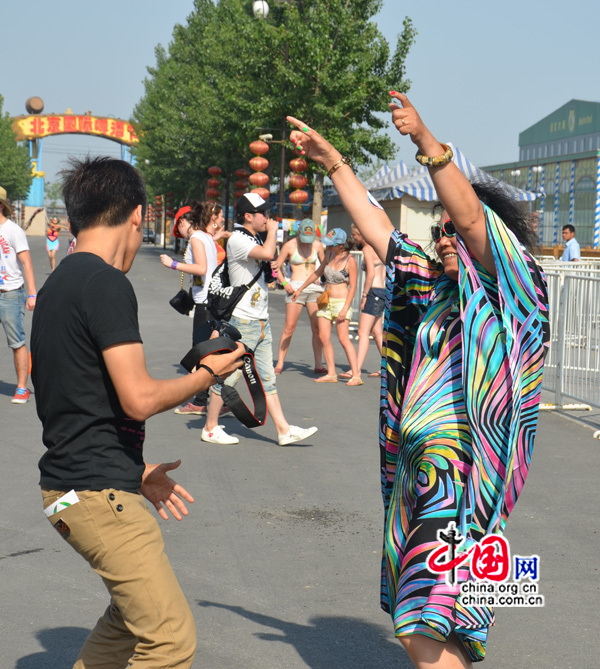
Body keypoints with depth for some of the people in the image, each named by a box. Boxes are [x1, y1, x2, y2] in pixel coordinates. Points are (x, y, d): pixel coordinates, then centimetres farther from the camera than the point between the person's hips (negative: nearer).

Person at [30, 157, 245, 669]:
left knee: (132, 616, 23)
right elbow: (139, 399, -19)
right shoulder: (106, 284, -15)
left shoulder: (57, 284, 15)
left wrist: (137, 470, 22)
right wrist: (207, 375, -2)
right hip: (98, 493, -10)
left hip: (69, 487, 10)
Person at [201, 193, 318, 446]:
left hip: (261, 320, 9)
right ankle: (210, 428, 10)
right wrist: (272, 231, -14)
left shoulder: (254, 239, 16)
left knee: (267, 378, 9)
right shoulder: (237, 240, -13)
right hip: (243, 321, -9)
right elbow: (268, 253, -29)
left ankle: (284, 430, 9)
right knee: (228, 376, -1)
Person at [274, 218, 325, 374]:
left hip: (315, 287, 3)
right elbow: (277, 267, 5)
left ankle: (318, 364, 4)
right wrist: (284, 283, -8)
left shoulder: (317, 245, 7)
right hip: (296, 288, -3)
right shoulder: (289, 246, -1)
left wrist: (323, 281, 4)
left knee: (318, 328, -2)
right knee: (289, 327, -8)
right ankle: (279, 363, -3)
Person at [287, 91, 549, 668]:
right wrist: (333, 161, 21)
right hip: (418, 471, 9)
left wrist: (428, 144, -30)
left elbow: (471, 217, -21)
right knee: (417, 617, 16)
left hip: (464, 478, -8)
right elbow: (377, 230, 21)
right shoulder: (435, 291, 16)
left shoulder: (514, 289, -5)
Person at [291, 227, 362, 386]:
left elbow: (353, 287, -11)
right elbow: (318, 272, 22)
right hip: (325, 301, 7)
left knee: (343, 339, -13)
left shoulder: (350, 261, -11)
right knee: (324, 337, 1)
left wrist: (345, 309, -18)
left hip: (341, 301, -7)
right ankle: (331, 374, 7)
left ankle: (356, 375, -13)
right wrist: (300, 289, 26)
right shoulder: (329, 254, 7)